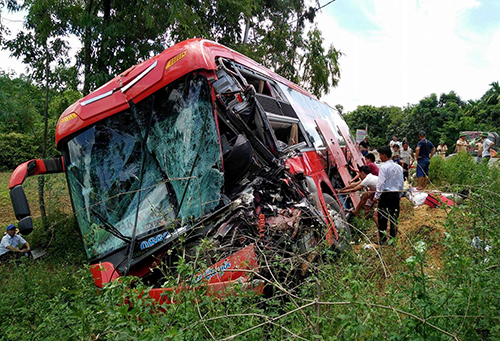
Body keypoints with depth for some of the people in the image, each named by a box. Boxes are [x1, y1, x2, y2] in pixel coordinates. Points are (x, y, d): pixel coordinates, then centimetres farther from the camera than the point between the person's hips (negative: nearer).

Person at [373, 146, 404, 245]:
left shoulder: (384, 167, -12)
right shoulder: (399, 167, 8)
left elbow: (381, 183, -15)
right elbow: (402, 183, 13)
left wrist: (376, 196, -8)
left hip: (385, 194, -6)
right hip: (396, 195, 6)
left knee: (382, 218, 3)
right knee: (394, 218, 12)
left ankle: (382, 240, 6)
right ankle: (393, 239, 20)